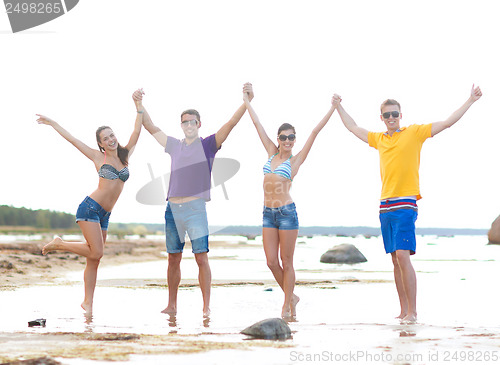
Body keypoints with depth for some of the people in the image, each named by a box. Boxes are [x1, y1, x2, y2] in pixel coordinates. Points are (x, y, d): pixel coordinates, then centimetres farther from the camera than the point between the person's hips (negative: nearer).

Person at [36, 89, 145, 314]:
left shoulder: (125, 155, 13)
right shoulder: (98, 157, 3)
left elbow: (136, 132, 9)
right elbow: (72, 139, 8)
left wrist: (139, 107, 2)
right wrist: (52, 123, 11)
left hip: (104, 215, 5)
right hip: (90, 208, -5)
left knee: (94, 259, 5)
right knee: (96, 253, -16)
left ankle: (87, 302, 9)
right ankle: (59, 244, 4)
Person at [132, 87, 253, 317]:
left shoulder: (208, 145, 4)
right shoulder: (174, 146, 16)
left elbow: (231, 123, -7)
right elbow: (151, 128, 24)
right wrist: (139, 105, 16)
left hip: (195, 208, -4)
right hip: (172, 208, 4)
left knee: (201, 257, -8)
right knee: (173, 259, 8)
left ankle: (206, 307, -5)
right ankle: (172, 305, 16)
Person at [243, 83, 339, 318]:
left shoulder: (295, 160, 0)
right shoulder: (271, 153, 10)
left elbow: (315, 132, -4)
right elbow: (258, 125, 16)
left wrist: (332, 109, -5)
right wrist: (247, 100, 22)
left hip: (287, 212, -4)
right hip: (268, 213, 4)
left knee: (286, 262, 2)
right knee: (271, 262, 3)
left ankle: (288, 306, 12)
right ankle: (290, 297, 23)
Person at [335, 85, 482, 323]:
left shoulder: (414, 132, 2)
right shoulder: (379, 139, 15)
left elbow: (448, 122, 2)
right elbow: (353, 128, 31)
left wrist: (470, 101, -2)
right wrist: (338, 107, 37)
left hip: (405, 205, -5)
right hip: (385, 205, 5)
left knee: (403, 256, -14)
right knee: (396, 260, 7)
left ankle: (412, 312, -11)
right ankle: (403, 311, 11)